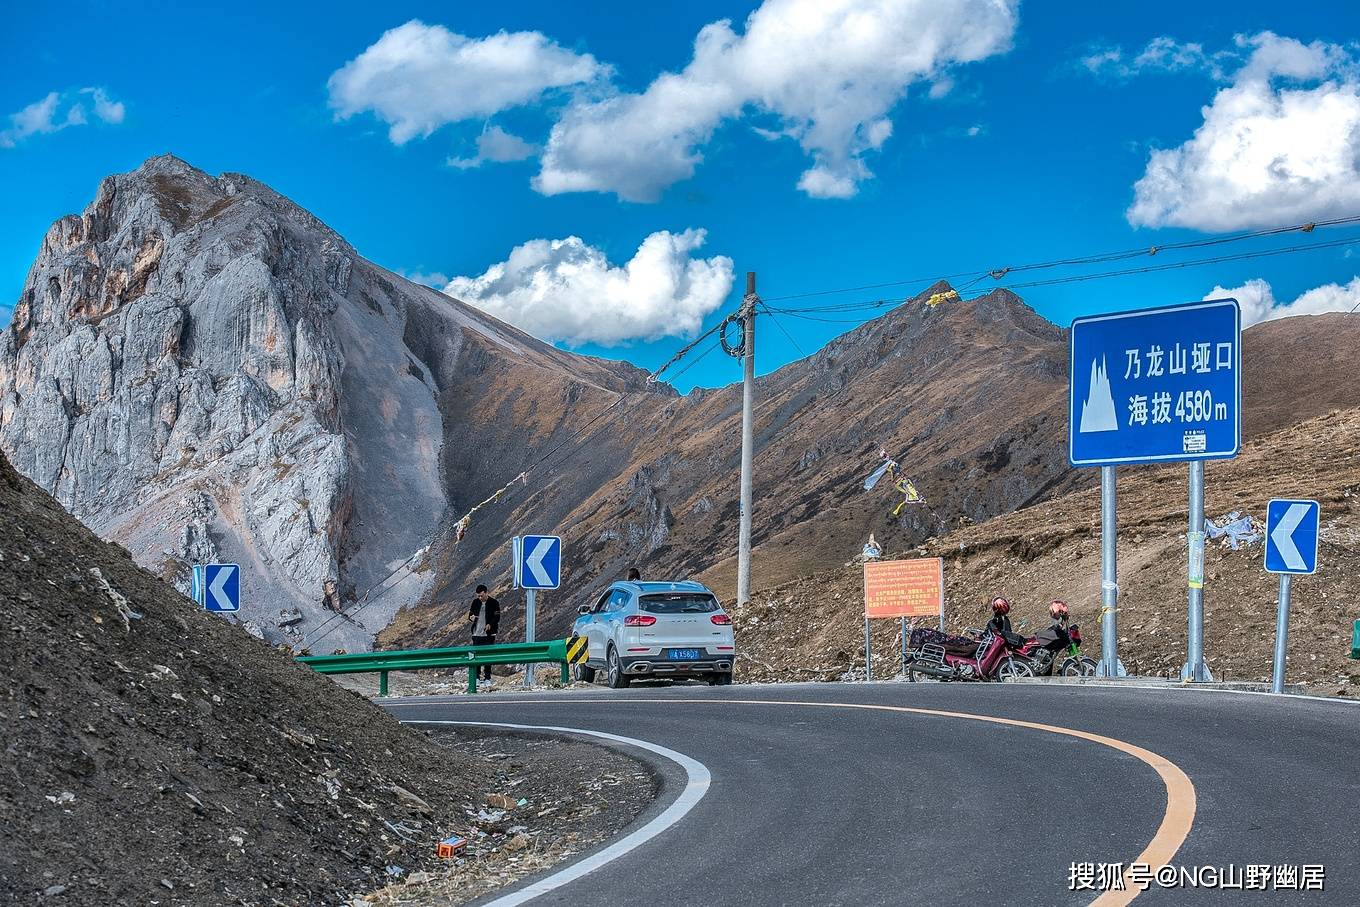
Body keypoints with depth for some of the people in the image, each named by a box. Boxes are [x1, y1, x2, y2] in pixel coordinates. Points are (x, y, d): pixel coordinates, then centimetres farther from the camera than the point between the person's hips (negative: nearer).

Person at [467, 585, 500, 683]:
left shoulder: (494, 603, -3)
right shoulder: (475, 602, 8)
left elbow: (497, 618, -6)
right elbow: (470, 613, 14)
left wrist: (490, 624, -25)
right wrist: (471, 618, -12)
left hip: (488, 634, -3)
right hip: (476, 634, 3)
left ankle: (488, 678, 6)